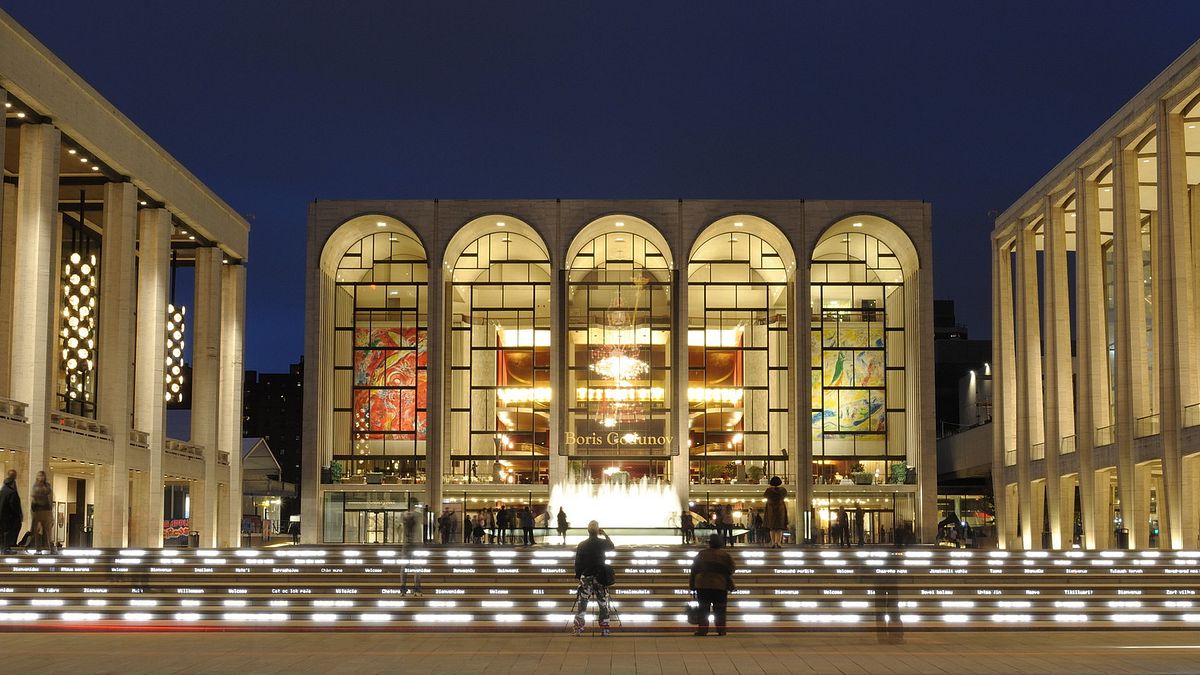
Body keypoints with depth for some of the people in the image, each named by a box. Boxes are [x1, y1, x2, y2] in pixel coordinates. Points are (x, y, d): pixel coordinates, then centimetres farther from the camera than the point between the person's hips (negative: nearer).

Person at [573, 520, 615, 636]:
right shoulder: (602, 543, -6)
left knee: (581, 604, 5)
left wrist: (578, 575, 11)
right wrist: (605, 535, 19)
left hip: (585, 577, 0)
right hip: (600, 577, 0)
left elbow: (577, 562, 0)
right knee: (603, 604, 9)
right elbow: (612, 546, 18)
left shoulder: (581, 545, -5)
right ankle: (604, 630, 8)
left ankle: (578, 629, 1)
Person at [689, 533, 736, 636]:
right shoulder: (725, 556, -3)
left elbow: (694, 571, 5)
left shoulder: (701, 555, 1)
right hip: (720, 587, -1)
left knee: (703, 609, 6)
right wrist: (730, 585, 15)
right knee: (720, 610, 5)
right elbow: (731, 570, 2)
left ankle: (702, 630, 2)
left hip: (702, 586, 1)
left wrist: (692, 585, 10)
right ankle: (721, 630, 3)